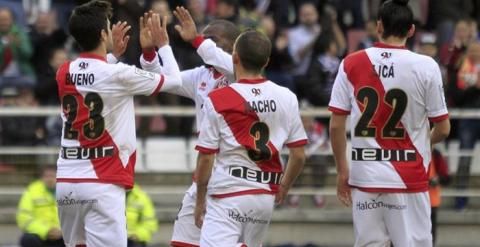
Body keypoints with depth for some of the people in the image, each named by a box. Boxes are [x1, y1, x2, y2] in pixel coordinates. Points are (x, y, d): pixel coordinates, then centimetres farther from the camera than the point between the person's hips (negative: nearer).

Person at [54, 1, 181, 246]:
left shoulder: (64, 73, 6)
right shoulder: (119, 74, -11)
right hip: (102, 186, -6)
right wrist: (163, 45, 18)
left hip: (66, 182, 6)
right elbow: (174, 79, 3)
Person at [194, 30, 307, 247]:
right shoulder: (286, 98, 3)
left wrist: (200, 201, 8)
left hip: (228, 193, -5)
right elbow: (299, 155, 6)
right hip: (266, 195, 5)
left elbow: (206, 158, -5)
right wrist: (284, 187, 24)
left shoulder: (217, 99, -7)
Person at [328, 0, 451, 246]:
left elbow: (336, 125, 1)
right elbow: (443, 128, -1)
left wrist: (342, 170, 12)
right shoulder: (426, 67, -6)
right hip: (409, 178, -2)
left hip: (365, 177, 2)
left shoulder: (351, 64, 1)